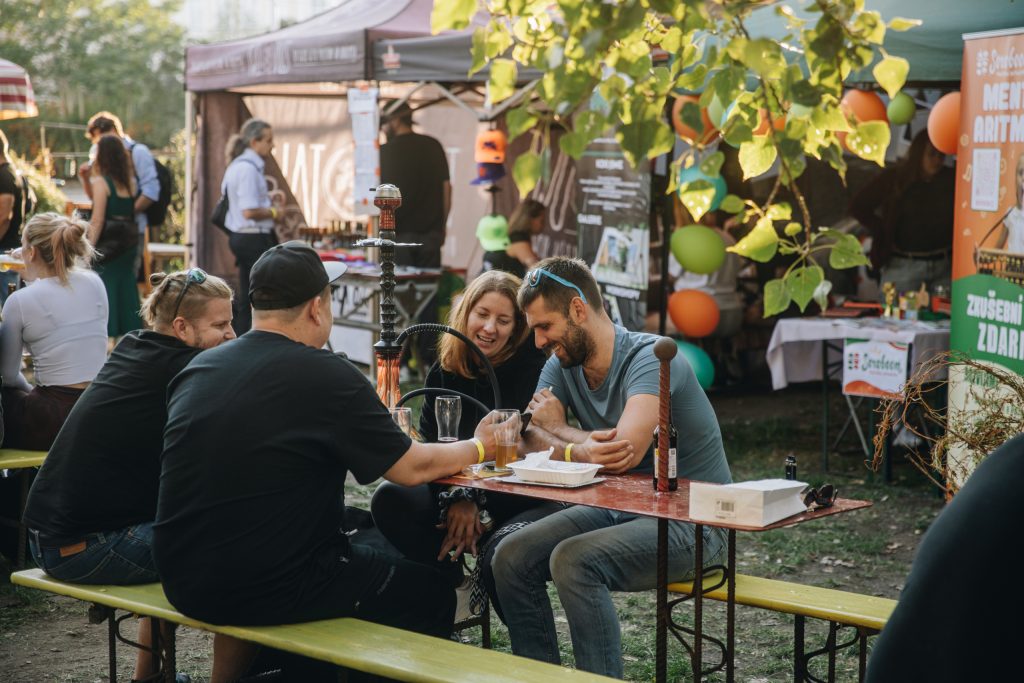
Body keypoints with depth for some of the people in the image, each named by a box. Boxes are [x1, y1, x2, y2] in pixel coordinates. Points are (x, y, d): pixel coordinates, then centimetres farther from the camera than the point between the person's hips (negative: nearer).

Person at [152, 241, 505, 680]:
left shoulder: (196, 369, 3)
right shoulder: (326, 376, -16)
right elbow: (412, 469, -7)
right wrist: (479, 446, 11)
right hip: (266, 590, -7)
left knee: (360, 548, 31)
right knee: (430, 594, 14)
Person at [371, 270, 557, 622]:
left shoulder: (533, 369, -7)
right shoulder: (444, 372, 7)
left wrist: (476, 501, -21)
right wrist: (455, 498, -18)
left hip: (520, 499, -5)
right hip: (455, 491, 5)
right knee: (390, 499, -22)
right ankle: (452, 586, -5)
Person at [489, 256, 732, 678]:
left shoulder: (650, 358, -21)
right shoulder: (561, 366, 3)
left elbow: (625, 452, -33)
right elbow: (532, 443, -8)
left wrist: (555, 428, -14)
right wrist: (577, 451, -32)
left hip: (692, 523, -8)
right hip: (620, 510, 8)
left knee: (573, 561, -30)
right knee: (510, 558, -7)